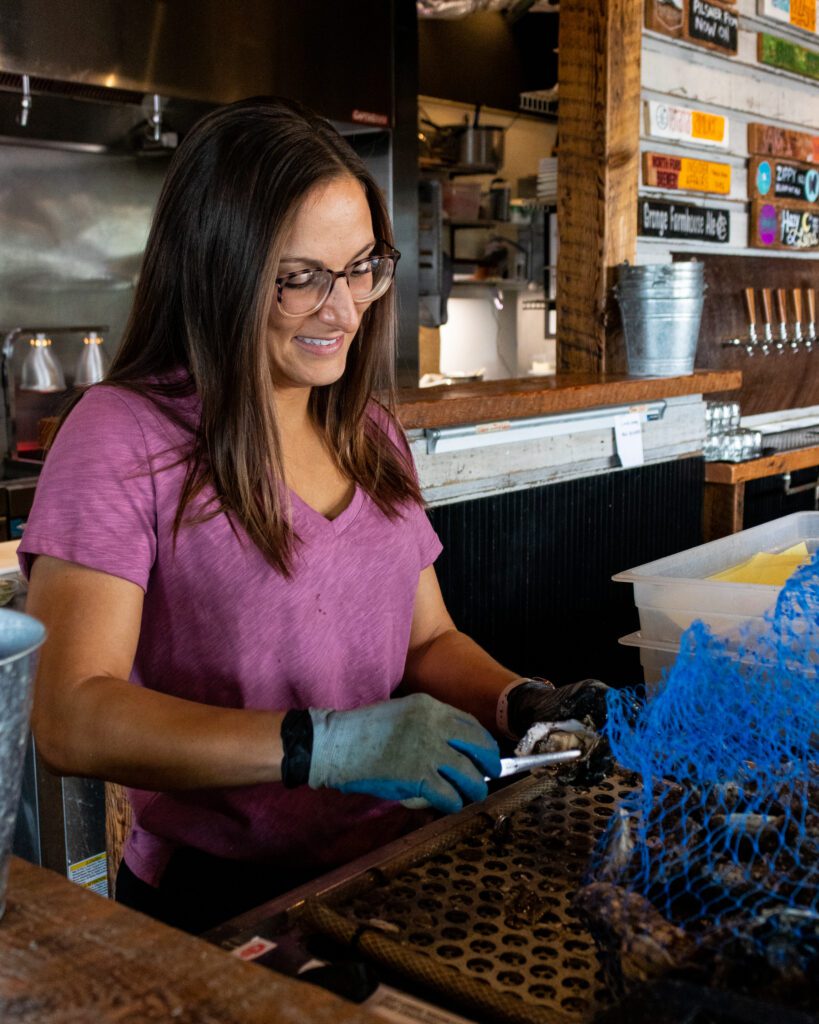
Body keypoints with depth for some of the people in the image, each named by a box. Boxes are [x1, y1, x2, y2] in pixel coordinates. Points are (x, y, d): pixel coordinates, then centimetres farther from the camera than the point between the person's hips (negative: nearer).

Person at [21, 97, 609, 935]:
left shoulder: (369, 429, 13)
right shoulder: (124, 435, -11)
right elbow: (68, 717, -19)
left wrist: (525, 704, -4)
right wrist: (326, 745, -28)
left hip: (394, 870, 7)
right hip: (221, 902, -6)